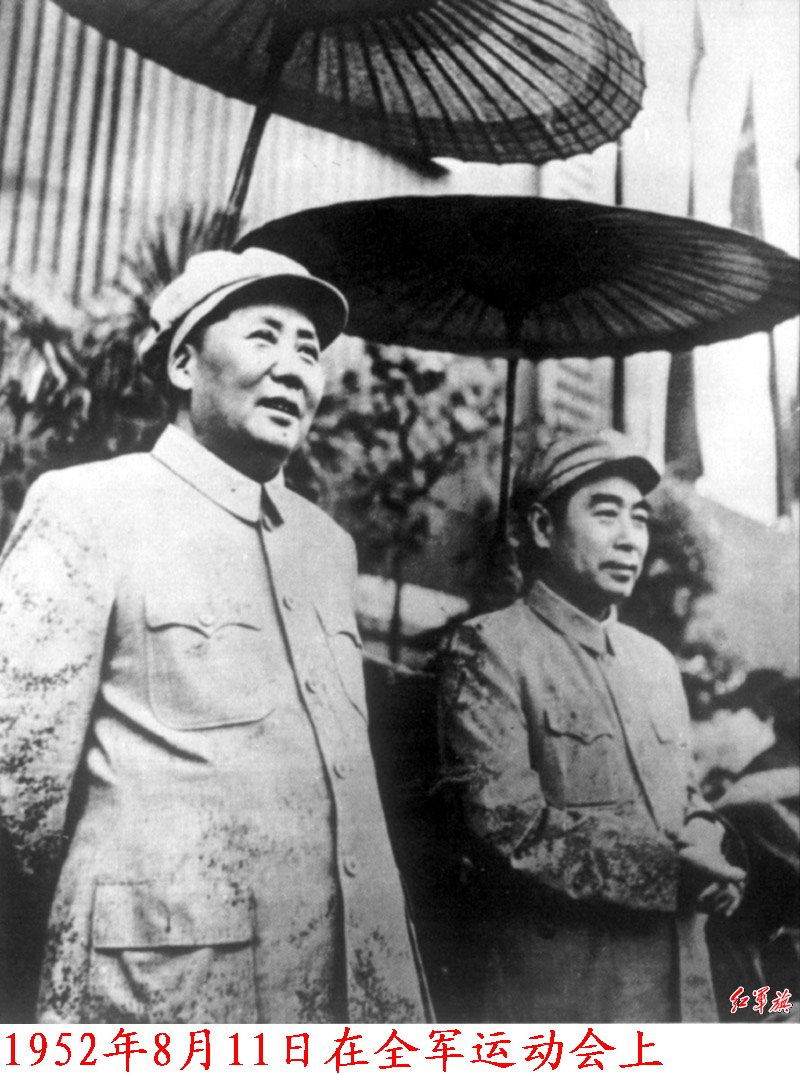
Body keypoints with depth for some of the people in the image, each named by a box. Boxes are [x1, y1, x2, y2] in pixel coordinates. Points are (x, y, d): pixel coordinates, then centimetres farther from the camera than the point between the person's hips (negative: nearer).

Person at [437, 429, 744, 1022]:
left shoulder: (657, 661, 12)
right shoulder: (488, 649, -10)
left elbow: (687, 800, 16)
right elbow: (507, 821, -17)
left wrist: (705, 859, -6)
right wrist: (667, 870, -17)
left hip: (680, 978, 7)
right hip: (557, 990, -6)